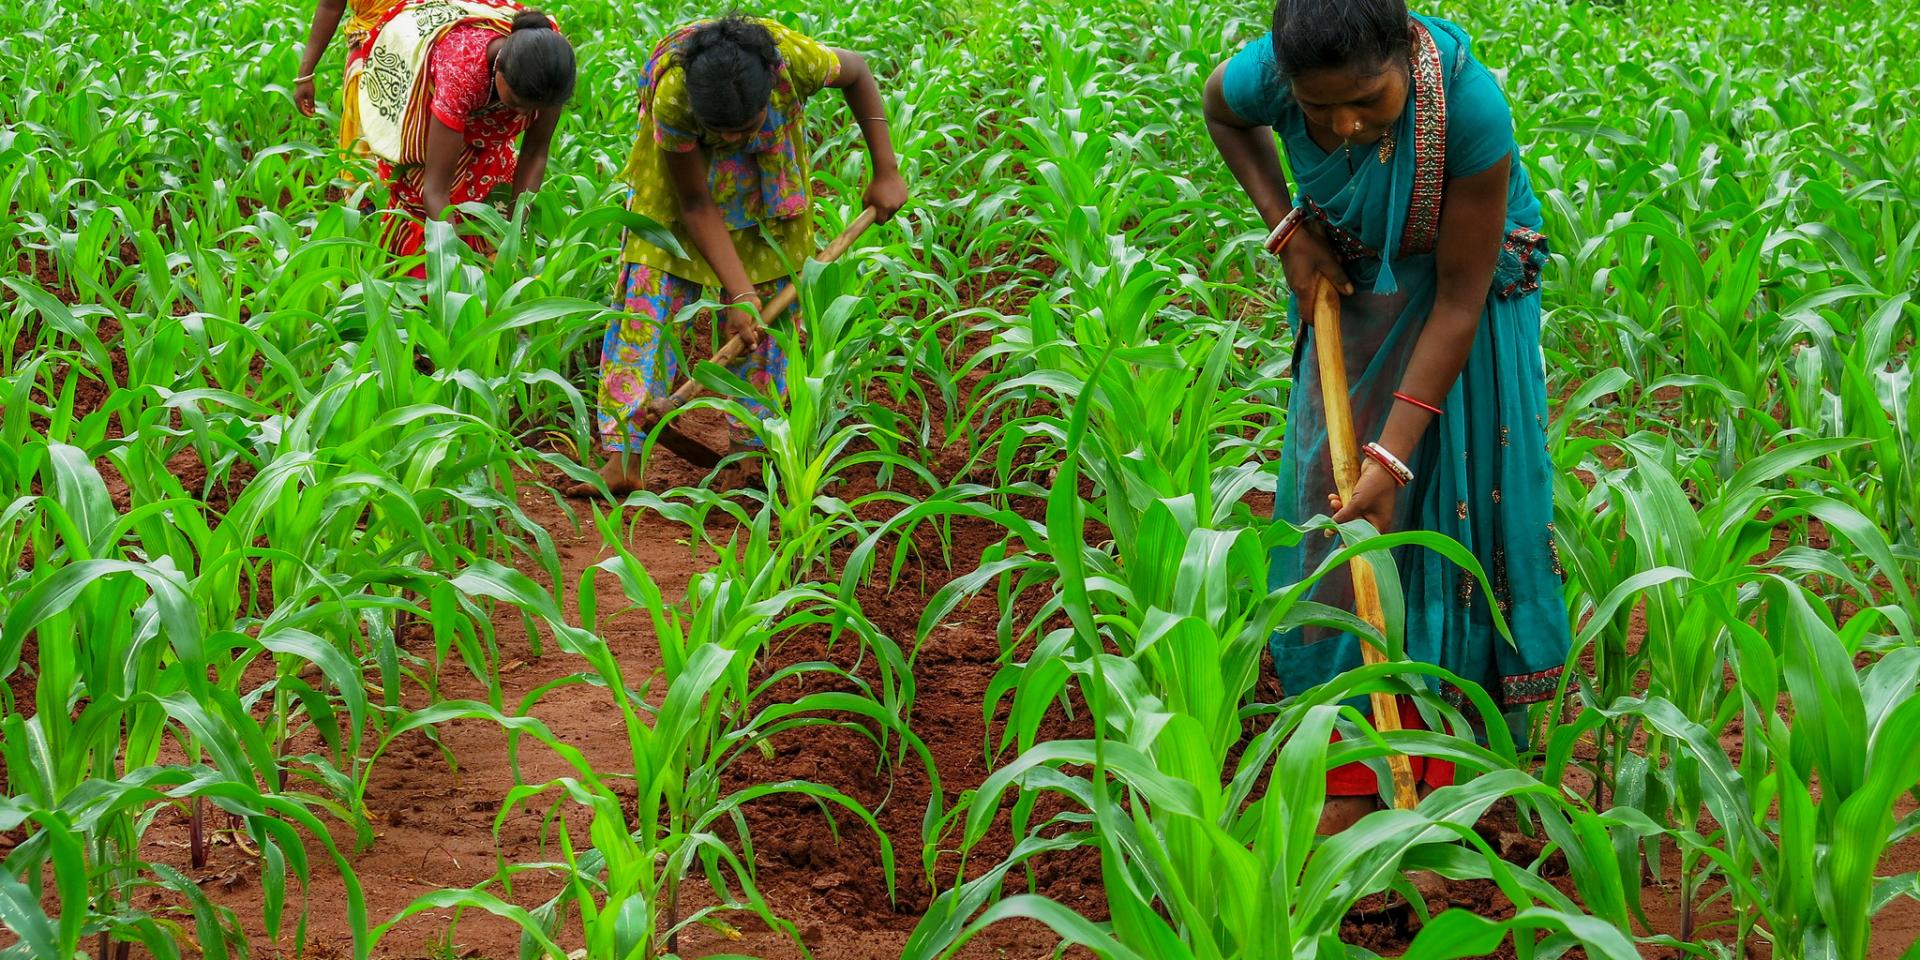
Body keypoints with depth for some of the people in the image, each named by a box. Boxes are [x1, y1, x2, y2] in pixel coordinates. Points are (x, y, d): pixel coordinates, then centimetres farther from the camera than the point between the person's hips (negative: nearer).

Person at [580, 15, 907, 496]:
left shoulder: (794, 58, -38)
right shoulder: (672, 96, -40)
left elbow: (856, 72, -13)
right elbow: (696, 205, -26)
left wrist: (885, 172, -10)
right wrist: (739, 293, -28)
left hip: (770, 168, 2)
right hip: (683, 168, -2)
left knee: (770, 298, -2)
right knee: (650, 291, -11)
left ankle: (747, 448, 8)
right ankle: (625, 459, -12)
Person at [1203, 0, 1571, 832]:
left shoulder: (1469, 107, -38)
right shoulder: (1267, 75, -28)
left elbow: (1460, 296, -30)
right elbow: (1220, 111, 1)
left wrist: (1395, 453, -32)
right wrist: (1285, 225, -11)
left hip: (1457, 291, -3)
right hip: (1347, 290, 3)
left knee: (1450, 508, -3)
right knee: (1336, 495, 2)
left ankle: (1429, 780, 8)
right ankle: (1348, 780, 12)